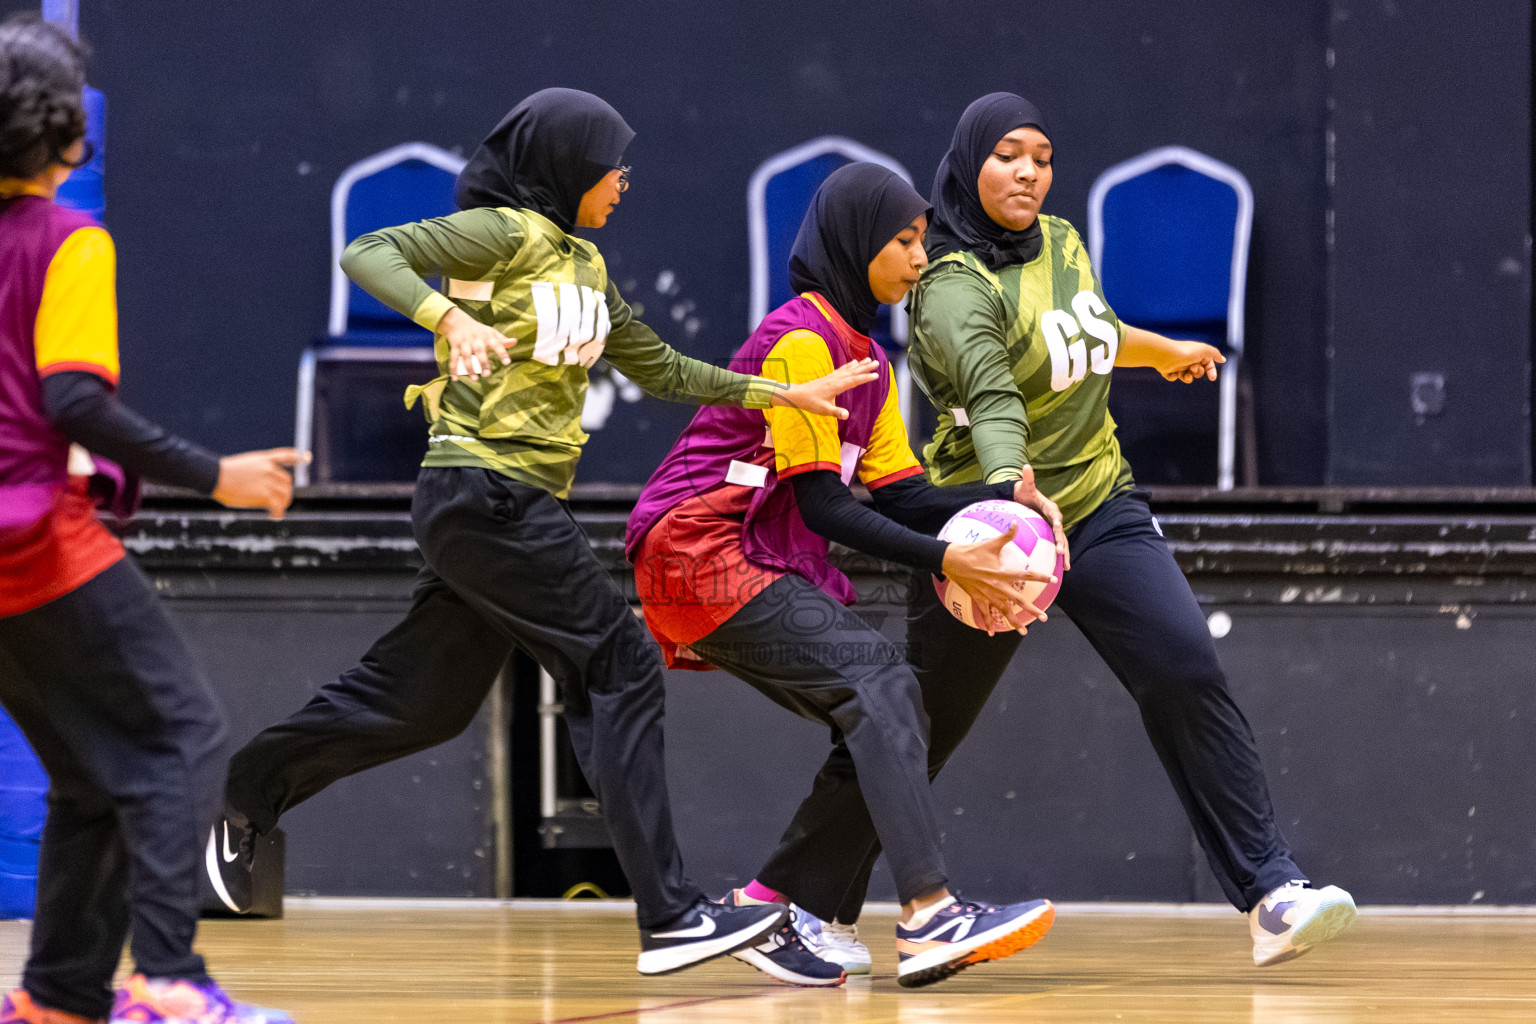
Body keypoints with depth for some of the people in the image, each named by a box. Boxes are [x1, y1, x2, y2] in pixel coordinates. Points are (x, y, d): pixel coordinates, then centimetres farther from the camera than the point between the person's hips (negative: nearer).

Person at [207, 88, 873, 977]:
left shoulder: (583, 266, 17)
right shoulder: (505, 233, -9)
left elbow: (662, 371, 24)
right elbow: (367, 253, -17)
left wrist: (785, 394, 20)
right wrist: (450, 315, -33)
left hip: (520, 504, 9)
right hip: (486, 492, -9)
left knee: (425, 701, 14)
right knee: (622, 668, -10)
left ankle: (250, 794, 29)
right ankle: (670, 916, -11)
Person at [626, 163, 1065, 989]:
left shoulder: (867, 358, 18)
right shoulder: (801, 340, -13)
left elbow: (898, 494, 10)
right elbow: (824, 505, -17)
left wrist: (1004, 497, -6)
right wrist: (945, 562, -21)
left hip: (760, 566, 10)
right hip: (700, 551, -10)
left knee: (883, 714, 0)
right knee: (880, 684, -23)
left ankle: (768, 908, 3)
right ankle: (928, 916, -37)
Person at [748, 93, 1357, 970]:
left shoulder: (1063, 241, 4)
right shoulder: (955, 288, -20)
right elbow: (991, 394, -40)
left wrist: (1168, 351, 45)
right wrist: (1009, 484, -58)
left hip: (1099, 508, 5)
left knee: (1188, 672, -15)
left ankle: (1271, 894, -16)